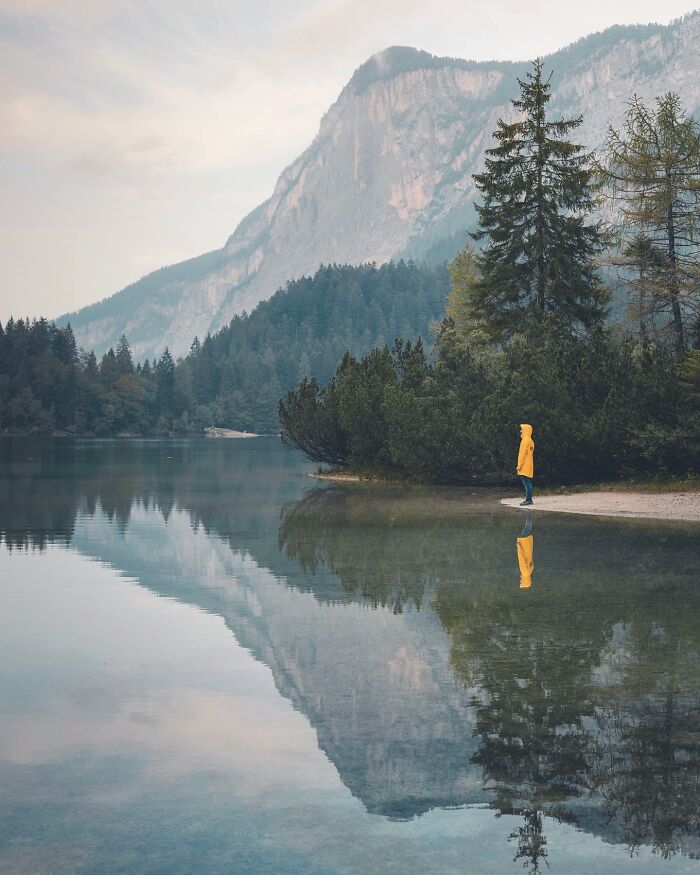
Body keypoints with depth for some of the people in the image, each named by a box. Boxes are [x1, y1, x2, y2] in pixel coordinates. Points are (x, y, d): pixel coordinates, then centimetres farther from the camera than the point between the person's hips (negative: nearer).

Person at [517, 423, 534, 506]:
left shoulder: (525, 440, -13)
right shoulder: (530, 441, 16)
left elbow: (522, 454, -17)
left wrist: (519, 465, -15)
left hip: (524, 467, -10)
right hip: (529, 467, 10)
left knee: (527, 483, -10)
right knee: (528, 483, 11)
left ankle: (529, 499, -12)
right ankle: (528, 499, 13)